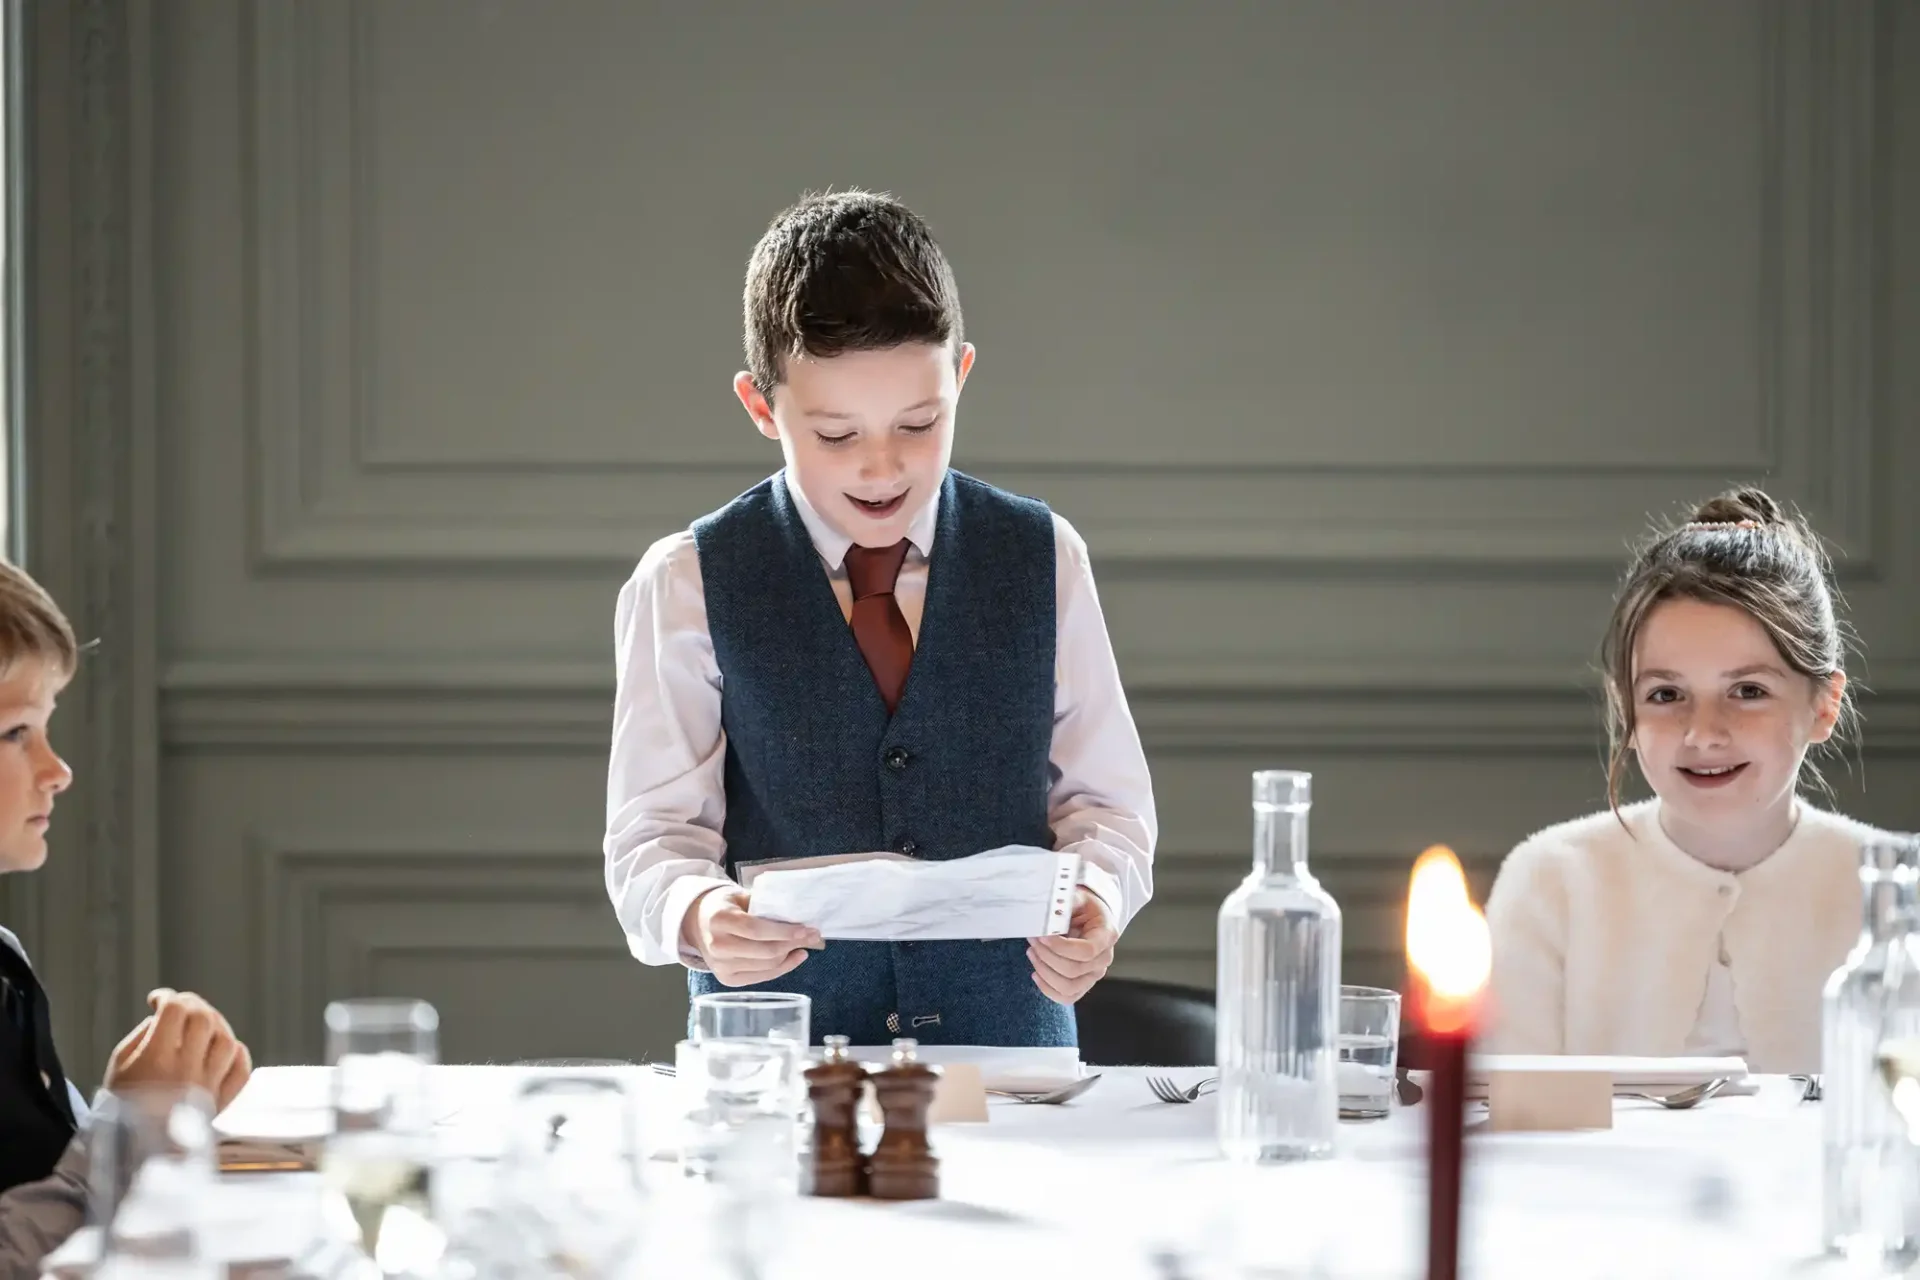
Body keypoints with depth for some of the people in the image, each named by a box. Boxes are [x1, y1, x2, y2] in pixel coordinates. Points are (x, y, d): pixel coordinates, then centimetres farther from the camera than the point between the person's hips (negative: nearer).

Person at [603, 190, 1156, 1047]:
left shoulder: (1043, 560, 9)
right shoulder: (686, 588, 4)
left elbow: (1105, 799, 14)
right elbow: (652, 831, 3)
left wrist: (1096, 897, -8)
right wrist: (697, 914, -19)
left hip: (1006, 1038, 0)